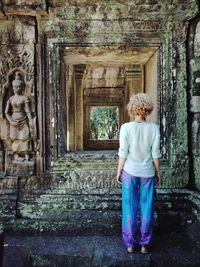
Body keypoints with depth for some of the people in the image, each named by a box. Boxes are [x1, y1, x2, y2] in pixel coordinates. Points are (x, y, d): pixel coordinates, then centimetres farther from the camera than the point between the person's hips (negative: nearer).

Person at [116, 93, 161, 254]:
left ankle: (130, 243, 21)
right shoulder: (154, 128, -7)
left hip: (130, 172, -1)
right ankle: (145, 244, 23)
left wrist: (119, 171, 4)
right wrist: (158, 172, 10)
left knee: (130, 208, 10)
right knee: (147, 208, 12)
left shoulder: (126, 127, -11)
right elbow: (155, 154, -3)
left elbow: (123, 153, -9)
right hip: (147, 172, 1)